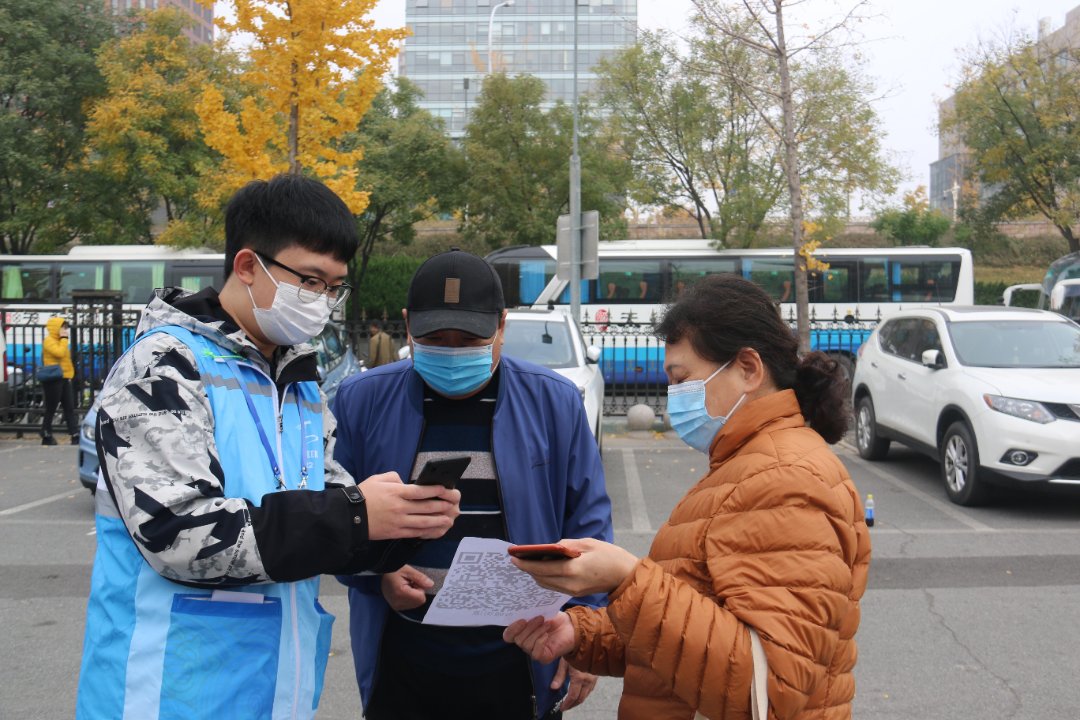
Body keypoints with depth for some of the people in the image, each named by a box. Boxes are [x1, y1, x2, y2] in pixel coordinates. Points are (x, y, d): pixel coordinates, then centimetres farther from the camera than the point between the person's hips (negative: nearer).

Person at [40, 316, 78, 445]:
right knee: (51, 409, -2)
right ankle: (46, 437, 7)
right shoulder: (49, 341, -9)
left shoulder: (60, 341, 20)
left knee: (70, 408, 2)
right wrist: (64, 339, -15)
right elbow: (60, 353, -25)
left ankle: (75, 436, -1)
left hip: (64, 379, 9)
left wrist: (69, 374, 18)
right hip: (53, 379, -9)